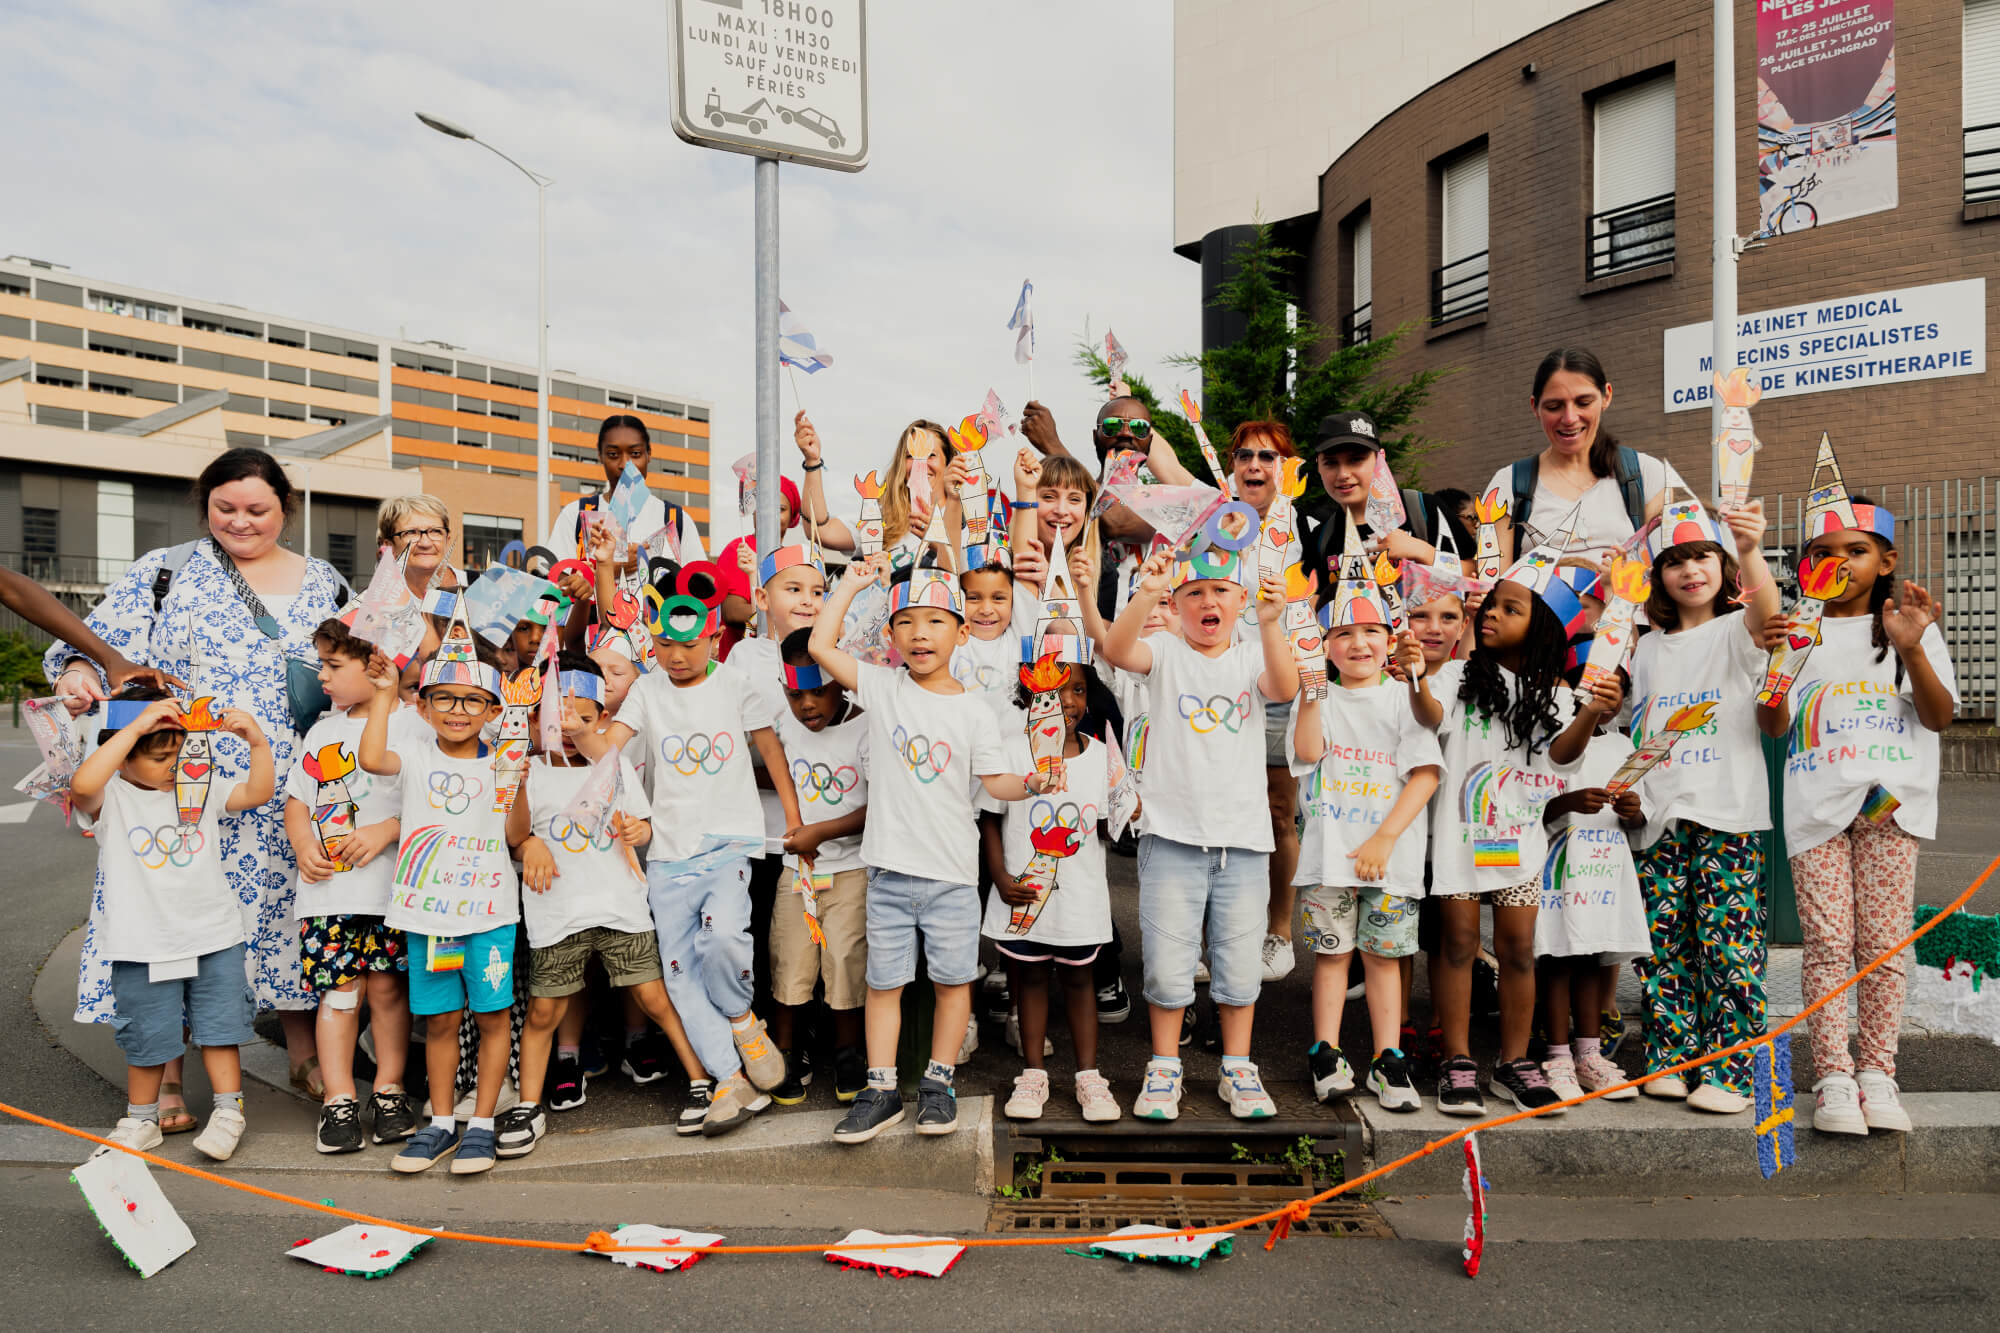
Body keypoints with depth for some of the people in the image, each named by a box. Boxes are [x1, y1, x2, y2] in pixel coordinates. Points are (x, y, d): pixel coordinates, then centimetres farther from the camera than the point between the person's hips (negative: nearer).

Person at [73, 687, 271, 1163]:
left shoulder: (200, 789, 4)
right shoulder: (110, 798, -8)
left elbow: (258, 792, 0)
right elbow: (82, 783, -30)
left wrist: (257, 742, -15)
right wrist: (137, 724, -32)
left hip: (214, 936, 3)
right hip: (143, 945, -2)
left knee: (219, 1026, 10)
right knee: (147, 1037, 10)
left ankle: (228, 1112, 22)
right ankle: (141, 1119, 29)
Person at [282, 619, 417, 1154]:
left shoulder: (410, 724, -3)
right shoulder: (322, 731, 16)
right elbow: (296, 800, 20)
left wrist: (387, 831, -19)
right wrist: (303, 846, 3)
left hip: (389, 887, -4)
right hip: (326, 889, 4)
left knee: (387, 988, 3)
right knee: (338, 991, 2)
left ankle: (389, 1090, 18)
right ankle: (338, 1101, 10)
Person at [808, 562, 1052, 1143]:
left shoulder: (973, 712, 0)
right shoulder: (881, 687, 1)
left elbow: (995, 781, -2)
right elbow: (820, 645, -5)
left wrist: (1030, 783, -22)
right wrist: (851, 584, -2)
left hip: (953, 871, 0)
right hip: (890, 867, 0)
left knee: (953, 977, 8)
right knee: (884, 980, 7)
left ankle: (938, 1083, 24)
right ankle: (882, 1090, 19)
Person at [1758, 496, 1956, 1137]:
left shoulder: (1909, 625, 11)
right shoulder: (1795, 629, 11)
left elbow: (1939, 717, 2)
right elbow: (1774, 726, 3)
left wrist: (1912, 650, -12)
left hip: (1891, 800, 0)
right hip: (1817, 801, 0)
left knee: (1883, 941, -1)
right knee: (1827, 943, -4)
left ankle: (1877, 1072, 9)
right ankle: (1833, 1076, 1)